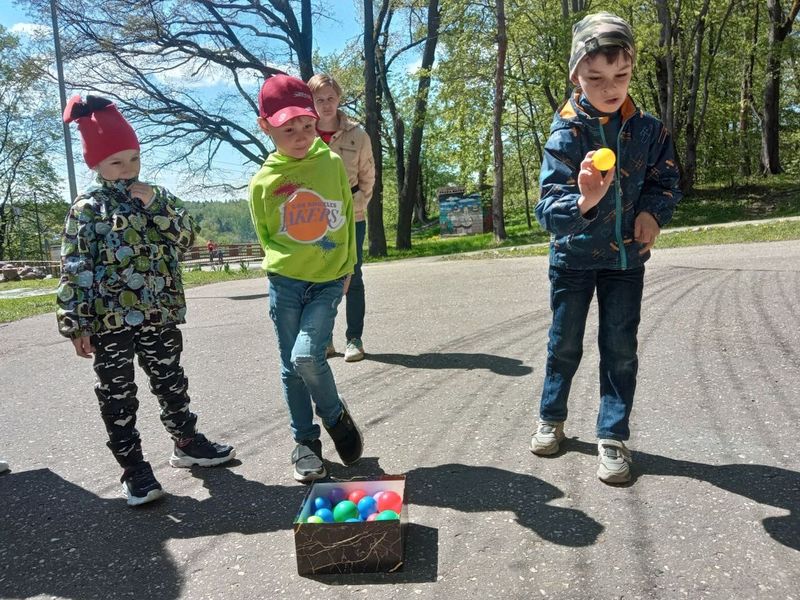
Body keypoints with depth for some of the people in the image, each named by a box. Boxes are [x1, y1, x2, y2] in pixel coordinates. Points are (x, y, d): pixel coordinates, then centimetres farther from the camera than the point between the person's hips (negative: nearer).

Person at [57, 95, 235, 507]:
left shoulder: (154, 195, 8)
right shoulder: (87, 208, -6)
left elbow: (185, 239, -1)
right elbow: (75, 269, -9)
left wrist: (157, 204, -13)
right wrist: (77, 324, -12)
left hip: (159, 314, 4)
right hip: (110, 320, -4)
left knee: (171, 383, 17)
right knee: (118, 397, 6)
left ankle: (187, 443, 35)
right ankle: (134, 469, 17)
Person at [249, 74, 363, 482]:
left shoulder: (332, 163, -3)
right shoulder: (262, 183, -4)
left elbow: (347, 216, 8)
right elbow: (265, 237, 8)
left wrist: (346, 267, 9)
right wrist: (284, 265, -5)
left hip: (328, 282, -1)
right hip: (285, 284, 1)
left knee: (307, 356, -16)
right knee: (291, 367, 7)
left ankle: (334, 415, 13)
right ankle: (304, 441, 25)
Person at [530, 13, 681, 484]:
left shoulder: (649, 130, -8)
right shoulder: (565, 134, -19)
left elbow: (665, 181, 8)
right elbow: (548, 209, -29)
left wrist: (653, 211, -13)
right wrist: (582, 202, -50)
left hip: (626, 256, 2)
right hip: (574, 255, -2)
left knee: (621, 348, 5)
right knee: (565, 344, 11)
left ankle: (613, 436, 19)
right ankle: (552, 418, 32)